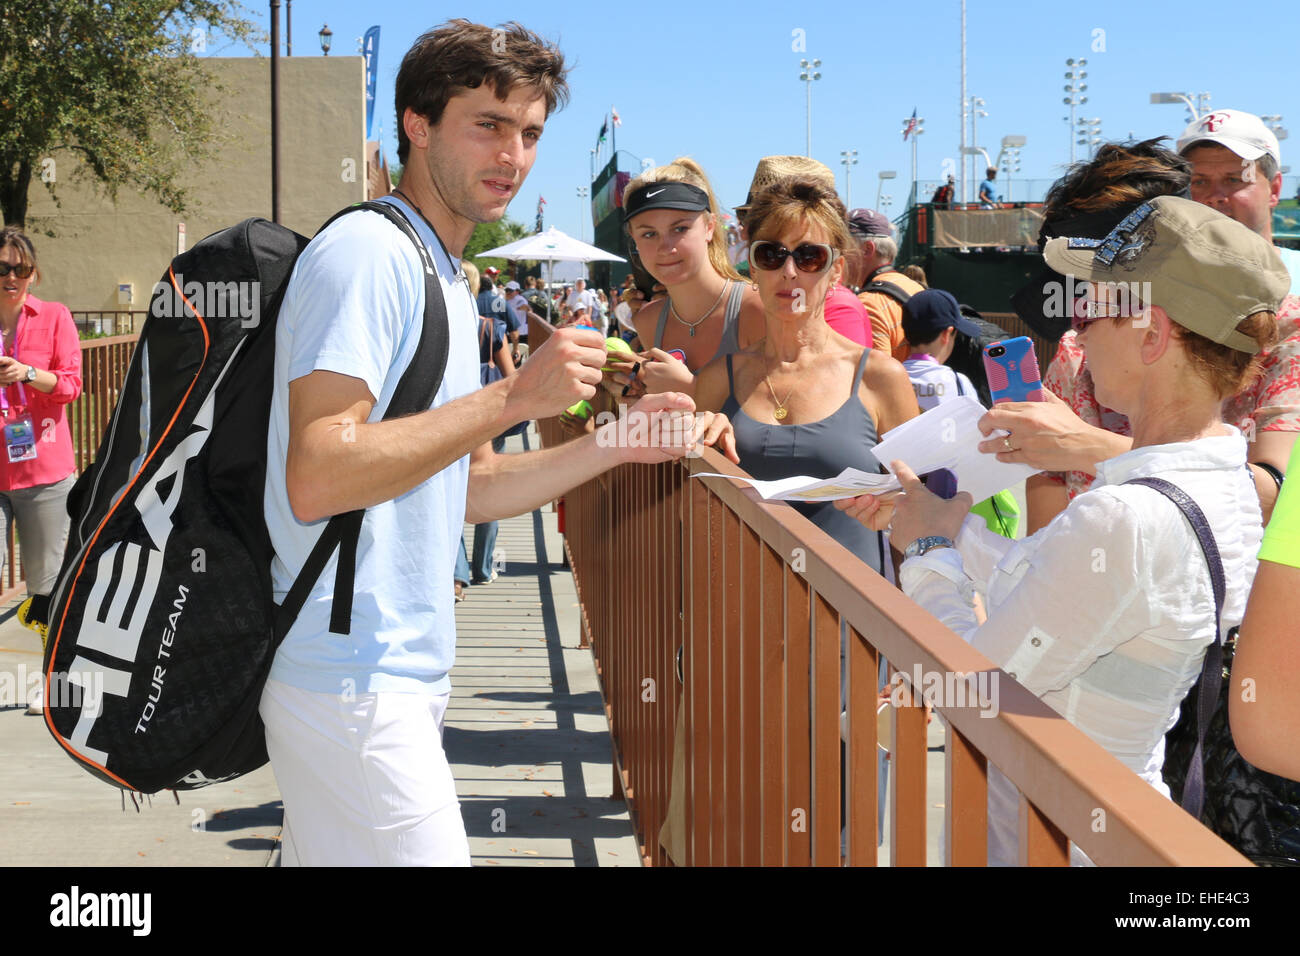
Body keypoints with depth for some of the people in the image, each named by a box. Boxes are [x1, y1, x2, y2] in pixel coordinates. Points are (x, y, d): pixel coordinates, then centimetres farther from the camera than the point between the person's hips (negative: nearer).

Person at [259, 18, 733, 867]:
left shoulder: (444, 279, 17)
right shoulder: (368, 250, -14)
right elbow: (316, 481, -25)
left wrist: (618, 442, 10)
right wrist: (514, 397, -23)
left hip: (402, 673, 10)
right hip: (354, 686, -10)